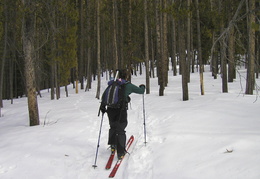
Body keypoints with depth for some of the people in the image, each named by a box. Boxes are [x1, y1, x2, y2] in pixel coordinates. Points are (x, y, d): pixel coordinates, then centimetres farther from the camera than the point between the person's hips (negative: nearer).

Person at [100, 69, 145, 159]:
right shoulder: (128, 85, 1)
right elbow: (141, 91, 11)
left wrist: (102, 106, 12)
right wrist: (142, 86, 33)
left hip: (110, 109, 4)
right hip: (121, 110, -4)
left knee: (113, 127, 25)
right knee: (120, 130, 3)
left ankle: (113, 146, 32)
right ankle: (120, 153, 4)